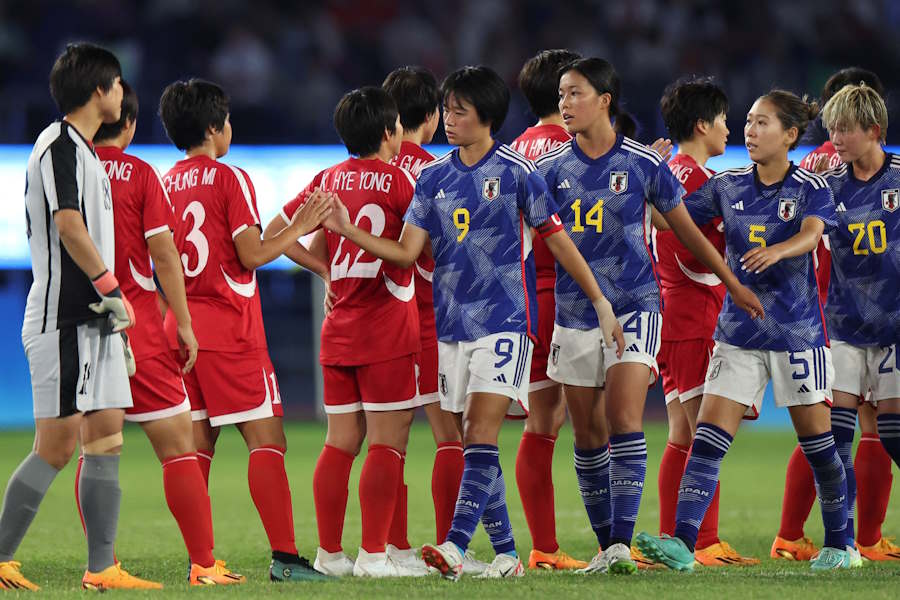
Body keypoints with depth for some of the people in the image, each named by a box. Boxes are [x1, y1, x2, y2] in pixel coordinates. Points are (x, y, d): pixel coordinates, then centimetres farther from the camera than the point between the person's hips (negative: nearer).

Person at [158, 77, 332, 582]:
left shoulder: (166, 184, 11)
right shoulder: (229, 179, -8)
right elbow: (252, 255, -12)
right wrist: (300, 228, 0)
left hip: (181, 327, 7)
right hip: (231, 330, -7)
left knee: (196, 446, 7)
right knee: (267, 441, -7)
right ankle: (285, 556, -14)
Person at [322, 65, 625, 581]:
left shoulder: (516, 172, -3)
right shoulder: (434, 177, 10)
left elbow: (558, 240, 2)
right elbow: (407, 252, 7)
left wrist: (601, 303, 1)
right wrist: (347, 230, -5)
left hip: (504, 320, -5)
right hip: (452, 324, 5)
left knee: (481, 439, -16)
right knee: (475, 443, 6)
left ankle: (455, 547, -26)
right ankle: (506, 553, 13)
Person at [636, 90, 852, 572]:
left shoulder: (811, 189, -6)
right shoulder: (728, 186, 6)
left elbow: (810, 235, -25)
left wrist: (776, 250, -45)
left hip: (797, 331, -3)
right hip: (738, 331, 3)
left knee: (817, 441, 4)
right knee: (707, 437, -9)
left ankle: (839, 545, 19)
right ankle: (682, 543, -15)